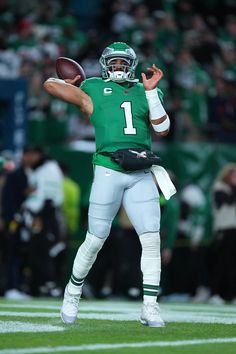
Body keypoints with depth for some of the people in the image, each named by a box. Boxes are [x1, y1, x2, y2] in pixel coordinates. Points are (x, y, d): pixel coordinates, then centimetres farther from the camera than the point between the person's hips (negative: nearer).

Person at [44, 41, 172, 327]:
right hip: (108, 171, -3)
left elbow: (163, 128, 4)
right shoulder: (93, 91, 8)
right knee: (95, 240, 1)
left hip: (141, 175, 3)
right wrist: (72, 82, 28)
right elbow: (50, 84, 10)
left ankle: (150, 308, 0)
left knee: (151, 239, -5)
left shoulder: (145, 93, 16)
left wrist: (151, 91, -1)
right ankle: (72, 295, 22)